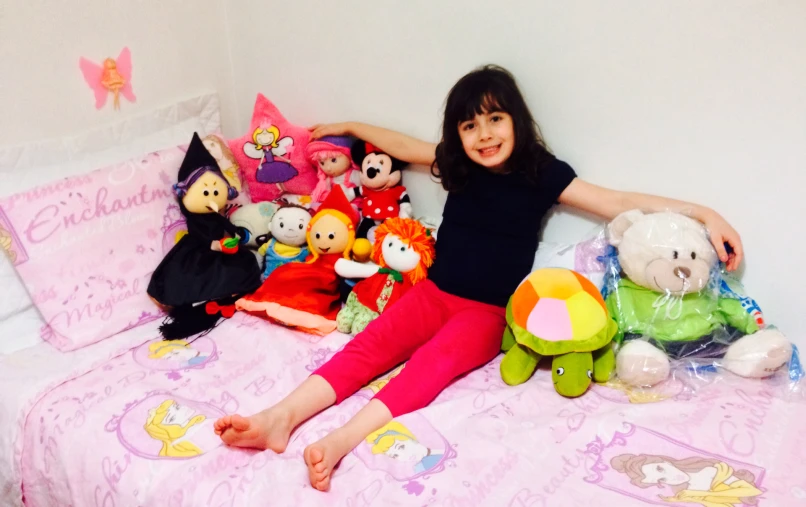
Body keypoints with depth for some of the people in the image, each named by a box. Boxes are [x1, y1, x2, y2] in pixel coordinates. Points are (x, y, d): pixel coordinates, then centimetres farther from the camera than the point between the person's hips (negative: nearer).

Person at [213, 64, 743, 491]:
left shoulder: (541, 172, -4)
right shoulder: (457, 165, 7)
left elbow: (618, 202, -9)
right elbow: (403, 145, 22)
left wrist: (703, 212, -18)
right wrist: (349, 128, 32)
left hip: (487, 312, -4)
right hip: (433, 293, 4)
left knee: (433, 361, -31)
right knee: (371, 343, -21)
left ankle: (343, 440, -50)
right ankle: (283, 415, -37)